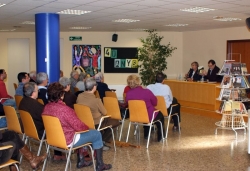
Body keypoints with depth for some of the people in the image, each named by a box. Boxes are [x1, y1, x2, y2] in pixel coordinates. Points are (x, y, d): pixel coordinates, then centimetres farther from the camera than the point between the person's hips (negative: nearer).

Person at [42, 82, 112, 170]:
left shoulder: (46, 107, -4)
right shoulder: (64, 109, -30)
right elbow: (79, 126, -23)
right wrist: (87, 127, -1)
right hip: (67, 141, -8)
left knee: (80, 133, 31)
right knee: (97, 134, 8)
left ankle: (80, 161, 34)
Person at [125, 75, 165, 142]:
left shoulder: (128, 94, -16)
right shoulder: (147, 92, -23)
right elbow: (155, 103, -8)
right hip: (149, 117, -4)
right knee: (160, 115, 28)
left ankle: (146, 135, 46)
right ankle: (160, 137, 33)